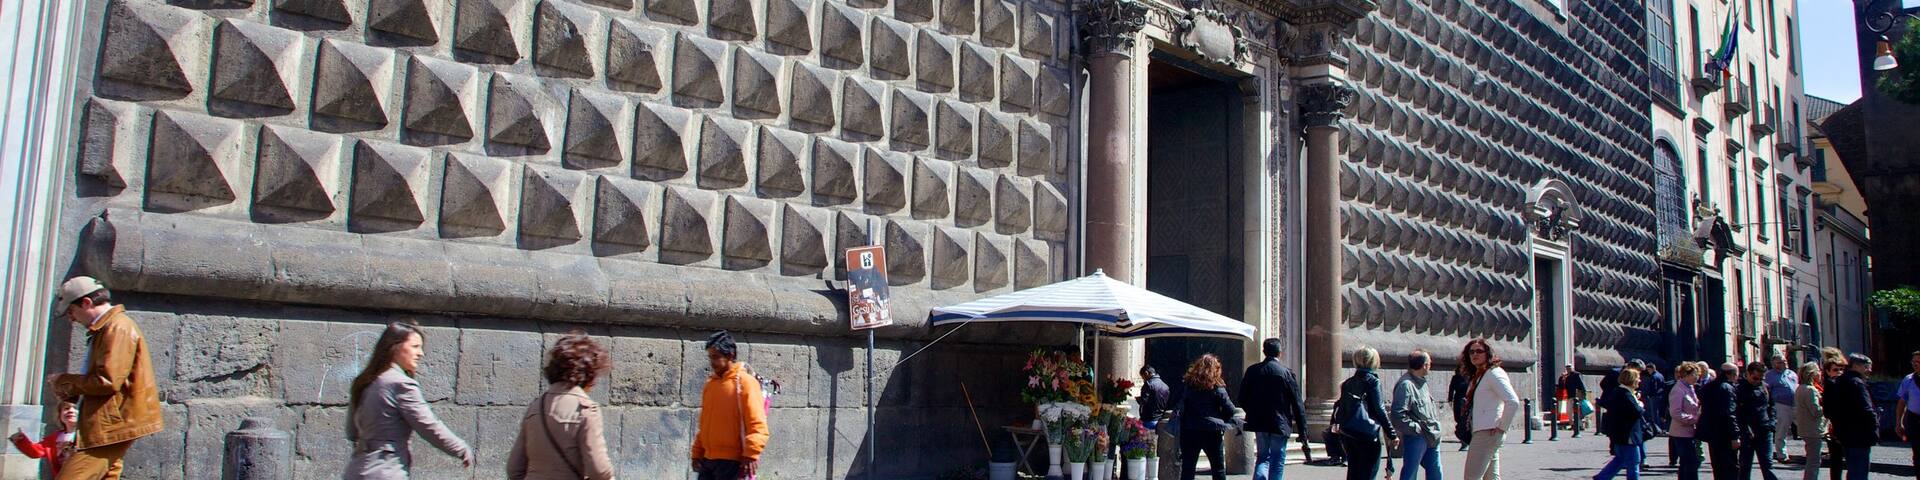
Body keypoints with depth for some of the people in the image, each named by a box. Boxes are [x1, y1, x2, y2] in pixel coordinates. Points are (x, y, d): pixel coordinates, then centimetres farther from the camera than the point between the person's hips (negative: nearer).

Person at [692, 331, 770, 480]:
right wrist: (697, 453, 14)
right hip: (708, 459, 7)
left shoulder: (745, 382, -8)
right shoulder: (710, 384, 14)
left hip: (731, 461, -7)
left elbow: (757, 424, -14)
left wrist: (751, 455, -21)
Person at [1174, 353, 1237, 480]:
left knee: (1187, 468, 6)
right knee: (1218, 467, 11)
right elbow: (1230, 409, -8)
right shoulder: (1217, 387, -6)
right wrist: (1222, 421, 8)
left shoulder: (1187, 384, 1)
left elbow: (1176, 405, 0)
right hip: (1211, 431, -2)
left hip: (1189, 431, 2)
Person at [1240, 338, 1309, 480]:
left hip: (1259, 423, 3)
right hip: (1280, 425, -3)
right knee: (1277, 461, 8)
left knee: (1262, 457, 15)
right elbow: (1298, 405, -7)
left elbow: (1242, 399, 3)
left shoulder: (1252, 371, -2)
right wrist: (1303, 431, -2)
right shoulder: (1287, 373, -10)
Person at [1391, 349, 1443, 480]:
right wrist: (1416, 428, -18)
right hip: (1416, 438, -9)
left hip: (1431, 438, 9)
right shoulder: (1405, 384, -17)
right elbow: (1397, 415, -23)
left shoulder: (1421, 382, 14)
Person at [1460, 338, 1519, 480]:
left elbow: (1513, 402, -21)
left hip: (1488, 433, -10)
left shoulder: (1494, 373, -10)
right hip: (1482, 432, 10)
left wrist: (1502, 427, -16)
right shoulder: (1478, 376, 18)